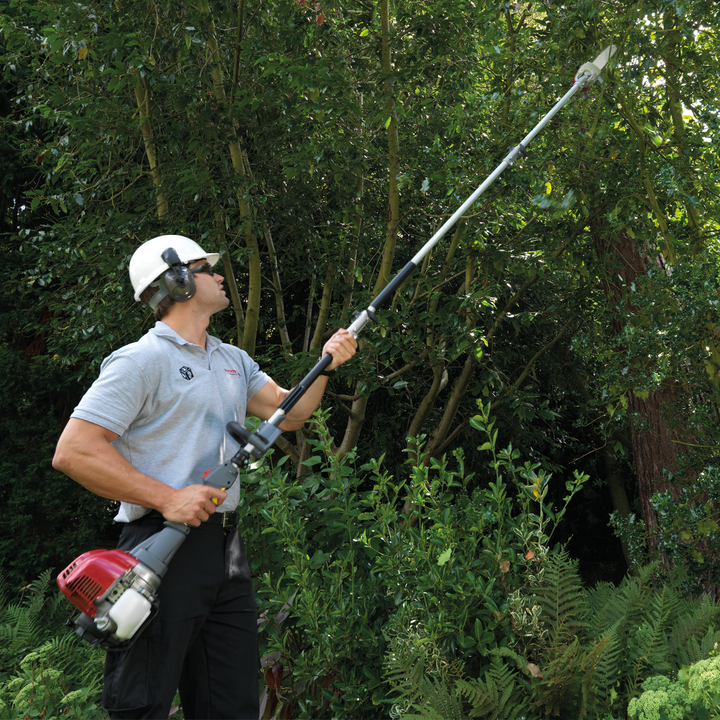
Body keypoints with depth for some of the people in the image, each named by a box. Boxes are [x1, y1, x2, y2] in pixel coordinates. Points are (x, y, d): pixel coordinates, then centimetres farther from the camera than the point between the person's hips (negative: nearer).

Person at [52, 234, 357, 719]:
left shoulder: (234, 361, 18)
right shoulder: (143, 360, -9)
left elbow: (289, 414, 16)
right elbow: (73, 451, -16)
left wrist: (325, 365, 1)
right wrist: (167, 498, -20)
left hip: (226, 546, 8)